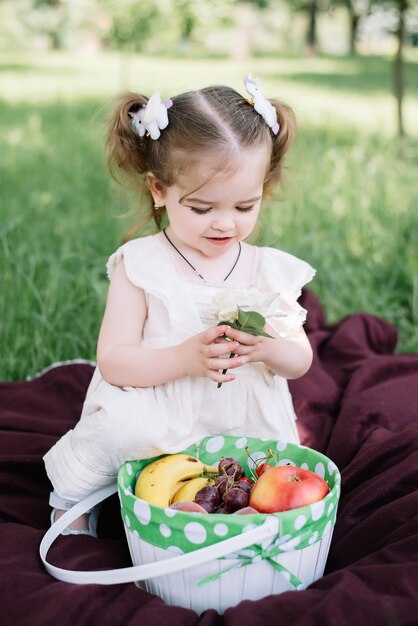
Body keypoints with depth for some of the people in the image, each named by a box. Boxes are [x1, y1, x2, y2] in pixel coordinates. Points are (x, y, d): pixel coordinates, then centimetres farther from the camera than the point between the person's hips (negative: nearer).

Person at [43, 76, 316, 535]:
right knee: (111, 426, -30)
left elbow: (301, 361, 7)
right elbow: (113, 361, -10)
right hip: (154, 425, -2)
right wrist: (184, 358, -27)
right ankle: (71, 502, 3)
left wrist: (269, 348, -17)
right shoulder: (139, 265, -5)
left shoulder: (271, 271, 3)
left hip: (248, 430, 3)